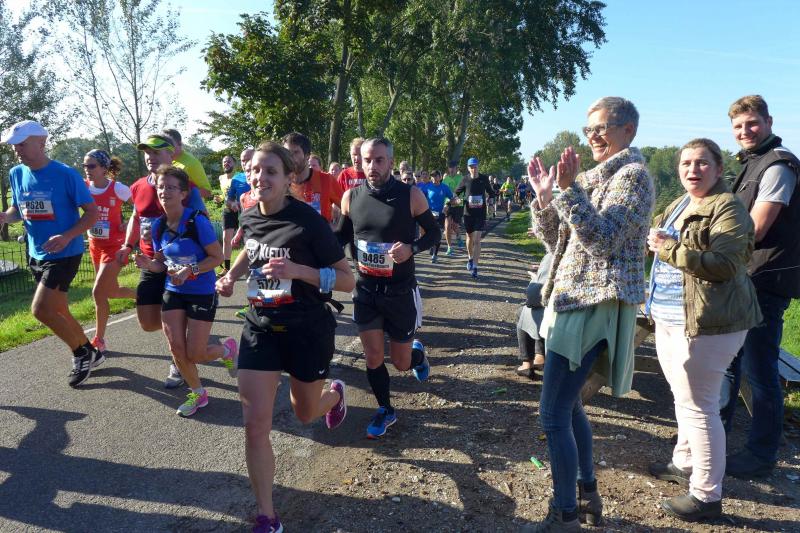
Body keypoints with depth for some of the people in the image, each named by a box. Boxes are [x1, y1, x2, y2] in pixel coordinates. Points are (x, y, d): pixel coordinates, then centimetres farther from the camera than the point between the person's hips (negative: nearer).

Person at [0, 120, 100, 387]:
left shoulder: (66, 174, -15)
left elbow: (92, 212, -12)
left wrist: (66, 236, -26)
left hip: (65, 254, -7)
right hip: (36, 255, 7)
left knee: (41, 309, -13)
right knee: (58, 311, 14)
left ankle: (81, 353, 8)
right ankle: (89, 353, 32)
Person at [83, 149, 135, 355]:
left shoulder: (118, 188, -15)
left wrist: (128, 225, -13)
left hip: (114, 246, -6)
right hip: (95, 245, 6)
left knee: (98, 293, -12)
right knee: (112, 291, 16)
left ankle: (99, 342, 4)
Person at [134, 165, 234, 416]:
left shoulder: (197, 221, -18)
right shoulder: (158, 225, -1)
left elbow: (217, 257, -14)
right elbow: (162, 262, 8)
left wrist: (191, 270, -26)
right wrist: (149, 264, -13)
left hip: (202, 293, -5)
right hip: (173, 292, 5)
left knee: (194, 354, -3)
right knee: (176, 349, 1)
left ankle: (226, 349, 31)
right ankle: (198, 393, 24)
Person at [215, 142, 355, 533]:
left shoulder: (308, 221, -20)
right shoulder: (249, 217, -3)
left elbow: (347, 280, -17)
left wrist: (297, 270, -30)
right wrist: (232, 274, 3)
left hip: (308, 331, -4)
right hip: (260, 328, 4)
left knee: (304, 413, 18)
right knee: (255, 425, -3)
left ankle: (335, 394, 56)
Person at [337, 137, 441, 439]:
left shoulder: (410, 195, -12)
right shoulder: (351, 197, -3)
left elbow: (434, 233, -2)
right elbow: (343, 236, 11)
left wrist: (411, 249, -21)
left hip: (400, 291, -2)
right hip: (365, 290, 2)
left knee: (401, 363, 8)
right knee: (373, 359, 7)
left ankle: (417, 353, 45)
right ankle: (385, 410, 32)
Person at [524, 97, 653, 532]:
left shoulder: (632, 175, -8)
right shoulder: (595, 176, 18)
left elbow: (604, 239, -21)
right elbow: (554, 239, 14)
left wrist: (569, 190, -24)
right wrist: (544, 196, 1)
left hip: (595, 304, -9)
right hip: (575, 299, 10)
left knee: (553, 414, -8)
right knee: (569, 405, 17)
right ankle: (588, 496, 32)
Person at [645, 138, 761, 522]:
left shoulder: (728, 209, -12)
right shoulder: (677, 206, 15)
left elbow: (723, 264, -24)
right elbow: (657, 244, 27)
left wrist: (669, 248, -22)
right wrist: (655, 242, 7)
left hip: (706, 323, -9)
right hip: (669, 318, 9)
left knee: (698, 405, -3)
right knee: (683, 397, 21)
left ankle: (706, 495, 10)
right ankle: (684, 462, 39)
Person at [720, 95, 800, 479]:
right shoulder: (753, 163, 18)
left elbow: (754, 231, -18)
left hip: (765, 282, -10)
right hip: (743, 278, 10)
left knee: (759, 371, -2)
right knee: (728, 359, 18)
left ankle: (761, 455, 11)